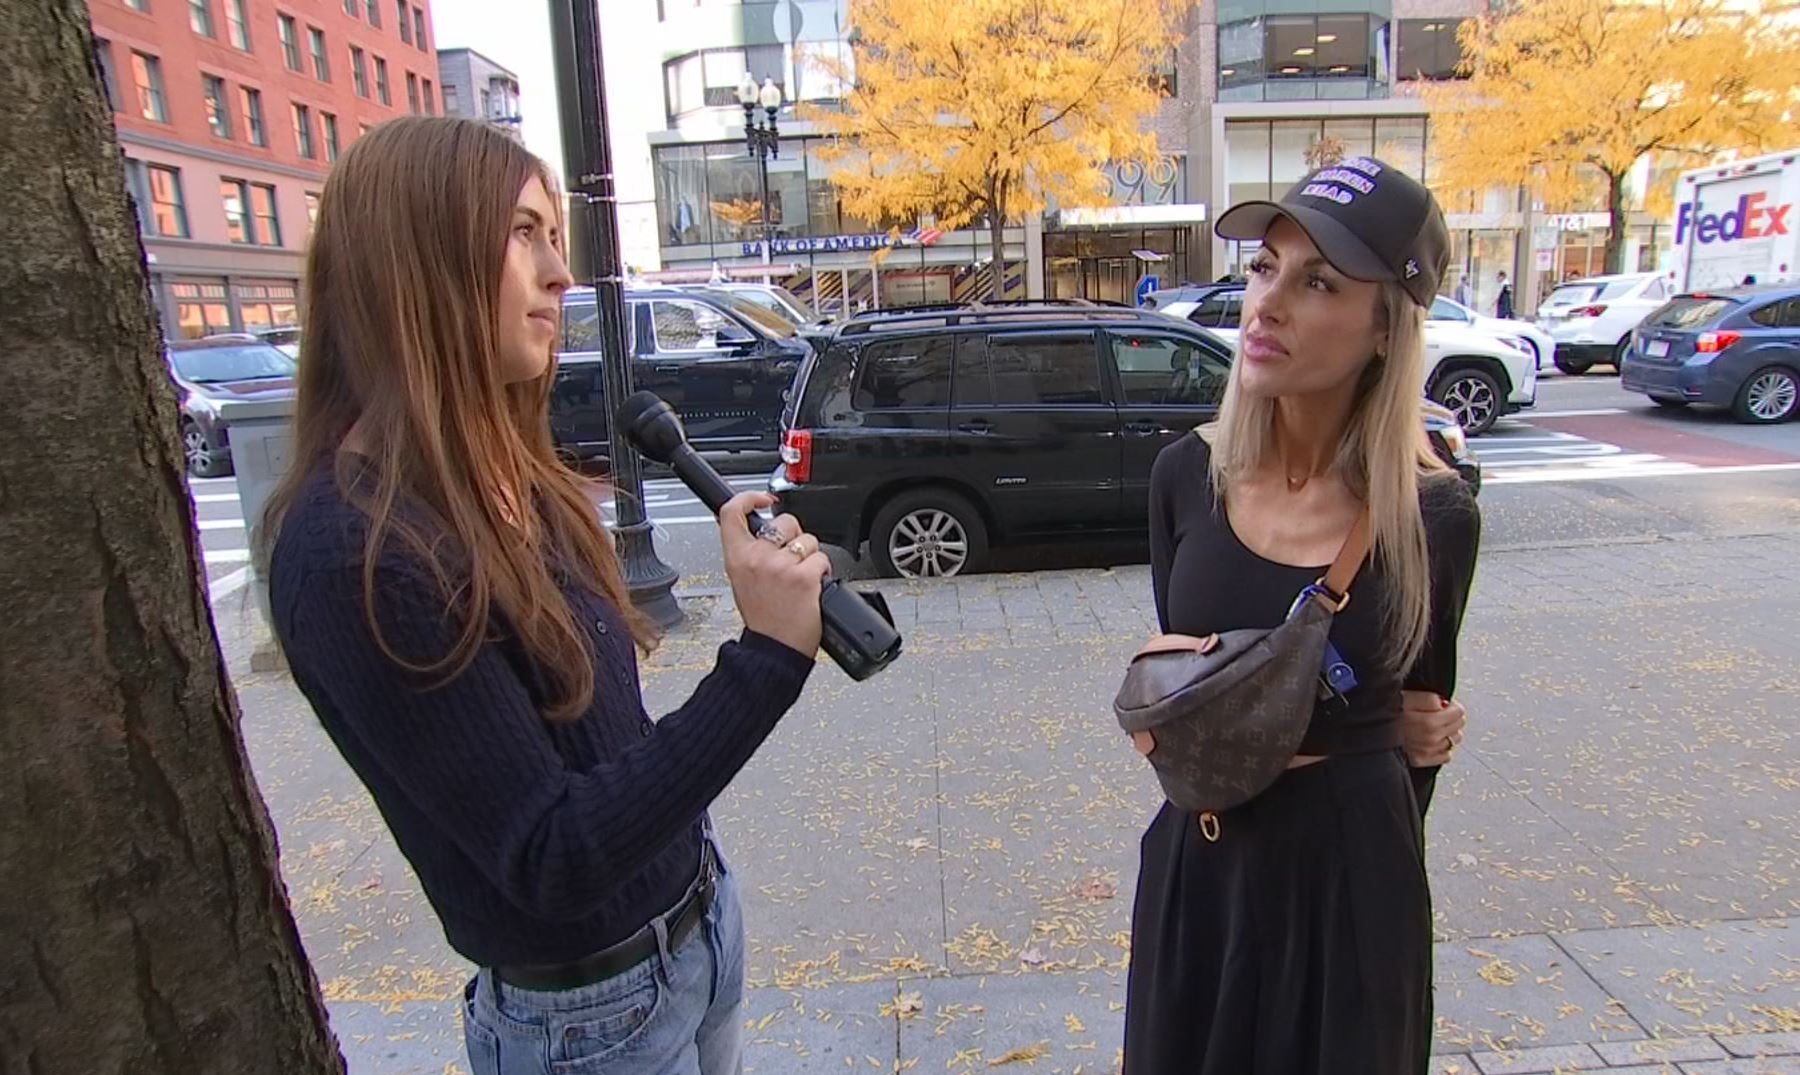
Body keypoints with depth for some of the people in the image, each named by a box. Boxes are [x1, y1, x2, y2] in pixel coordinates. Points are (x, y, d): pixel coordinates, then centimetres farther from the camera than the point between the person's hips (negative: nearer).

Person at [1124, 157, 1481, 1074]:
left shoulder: (1435, 517, -12)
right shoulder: (1186, 474, -8)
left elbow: (1424, 717, 4)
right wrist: (1358, 723, -12)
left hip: (1353, 878, -2)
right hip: (1197, 872, 2)